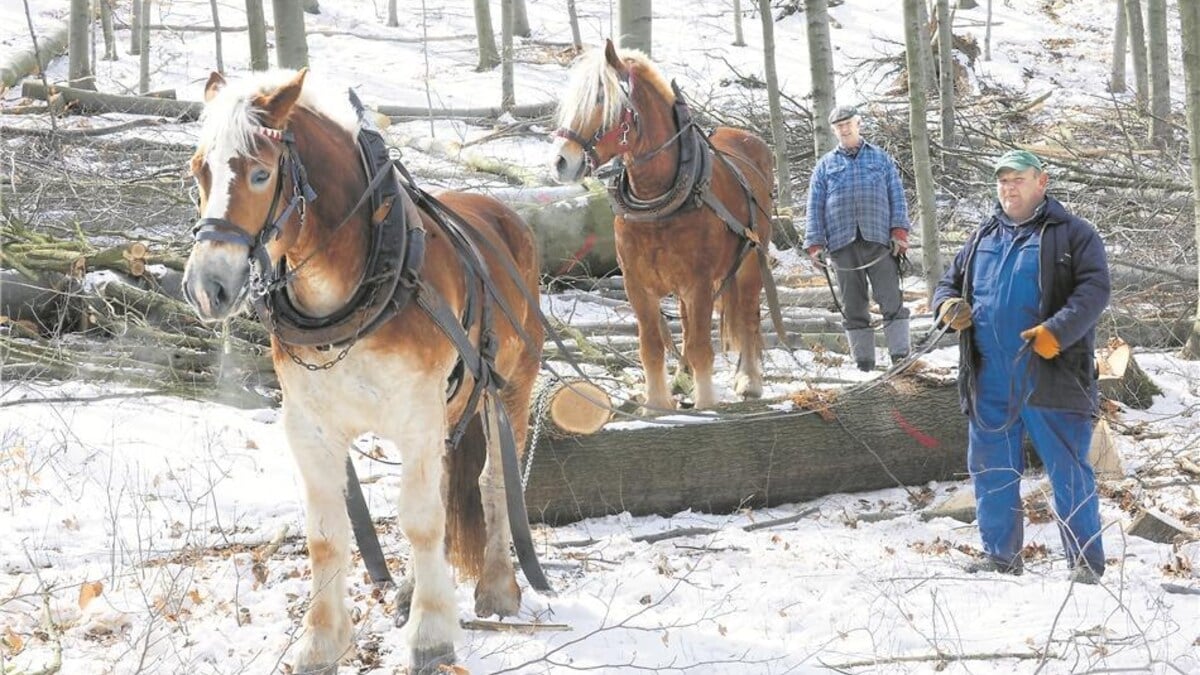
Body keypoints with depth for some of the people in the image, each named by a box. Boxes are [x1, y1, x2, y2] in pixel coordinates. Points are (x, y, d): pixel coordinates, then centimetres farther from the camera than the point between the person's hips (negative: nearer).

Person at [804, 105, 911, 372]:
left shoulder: (881, 159, 14)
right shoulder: (825, 166, 15)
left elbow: (897, 198, 9)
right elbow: (815, 207, 12)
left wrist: (899, 232, -3)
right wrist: (816, 244, 3)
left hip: (879, 240, -1)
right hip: (842, 242, 1)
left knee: (891, 300, -8)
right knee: (853, 305, 2)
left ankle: (900, 356, -9)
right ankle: (863, 359, 6)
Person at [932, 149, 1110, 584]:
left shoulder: (1072, 235, 1)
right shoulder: (983, 239, 18)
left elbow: (1094, 290, -9)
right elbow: (950, 281, 26)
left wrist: (1057, 332, -24)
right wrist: (948, 305, 1)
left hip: (1051, 376, -5)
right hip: (990, 381, 5)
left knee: (1068, 471, -3)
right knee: (991, 469, 10)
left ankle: (1086, 561, 4)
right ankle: (1000, 555, 21)